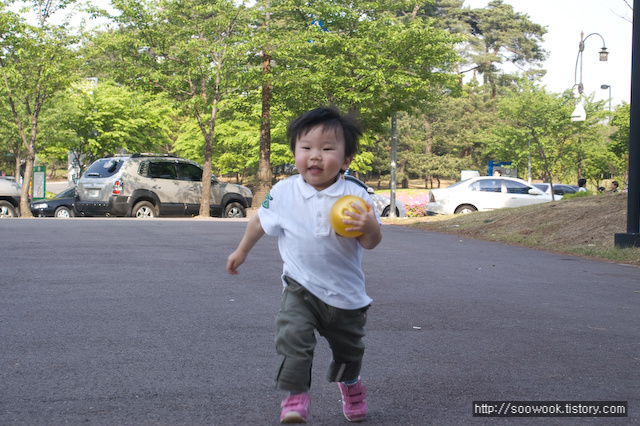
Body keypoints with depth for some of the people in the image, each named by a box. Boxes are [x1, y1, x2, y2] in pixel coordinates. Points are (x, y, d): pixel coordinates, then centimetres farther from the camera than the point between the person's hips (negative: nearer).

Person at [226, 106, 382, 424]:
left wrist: (370, 227, -36)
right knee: (293, 337, -23)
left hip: (346, 291, 1)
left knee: (348, 347, 18)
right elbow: (261, 221, 8)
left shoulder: (356, 195, -14)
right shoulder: (284, 192, -10)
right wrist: (242, 251, 20)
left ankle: (350, 384, 50)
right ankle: (295, 396, -8)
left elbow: (371, 243, -13)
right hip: (301, 287, 0)